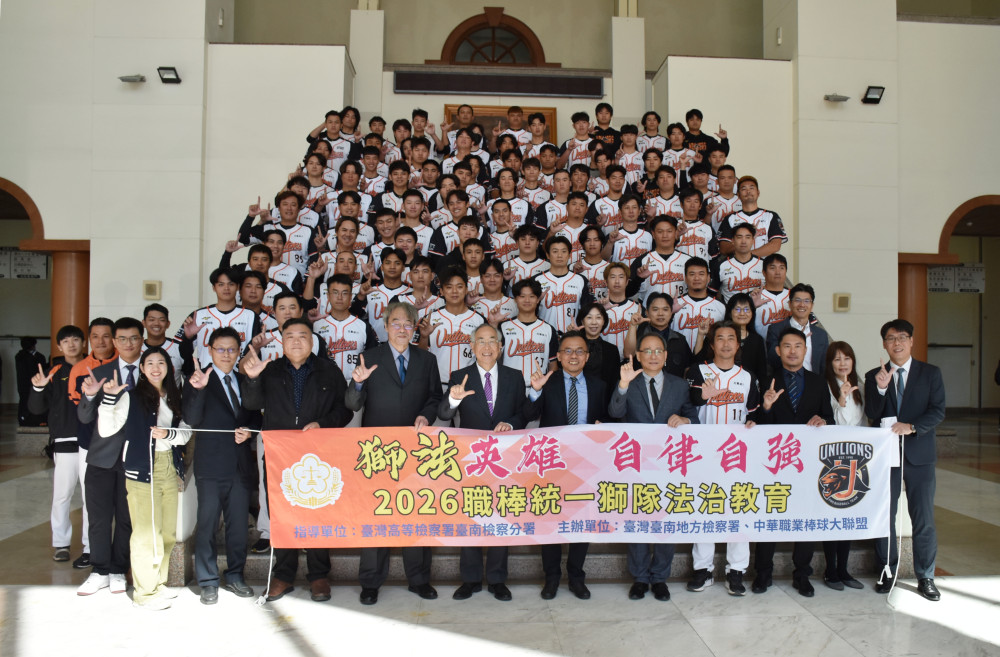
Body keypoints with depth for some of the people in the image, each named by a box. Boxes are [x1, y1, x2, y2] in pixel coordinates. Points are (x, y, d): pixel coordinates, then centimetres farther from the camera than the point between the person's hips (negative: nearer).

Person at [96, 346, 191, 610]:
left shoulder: (174, 398, 13)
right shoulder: (131, 395, -1)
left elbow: (186, 433, 11)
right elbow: (106, 430, -10)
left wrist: (169, 434, -9)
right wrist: (108, 398, -21)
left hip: (170, 469, 5)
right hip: (142, 470, -5)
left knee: (168, 532, 9)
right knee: (146, 532, -5)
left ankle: (158, 583, 24)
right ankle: (144, 591, 7)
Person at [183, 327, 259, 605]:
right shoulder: (197, 380, -1)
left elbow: (256, 416, 19)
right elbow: (192, 420, -13)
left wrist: (248, 430, -2)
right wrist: (198, 390, -27)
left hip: (241, 464, 4)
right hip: (211, 465, -4)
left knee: (239, 523, 11)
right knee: (207, 524, 1)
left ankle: (235, 576, 24)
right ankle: (208, 582, 13)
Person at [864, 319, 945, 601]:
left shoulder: (930, 373, 4)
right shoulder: (874, 376, 5)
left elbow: (938, 411, -5)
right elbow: (872, 416, -4)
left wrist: (912, 427, -19)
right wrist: (880, 388, -20)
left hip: (919, 454, -1)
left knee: (923, 519, 3)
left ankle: (925, 577, 15)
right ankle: (888, 571, 21)